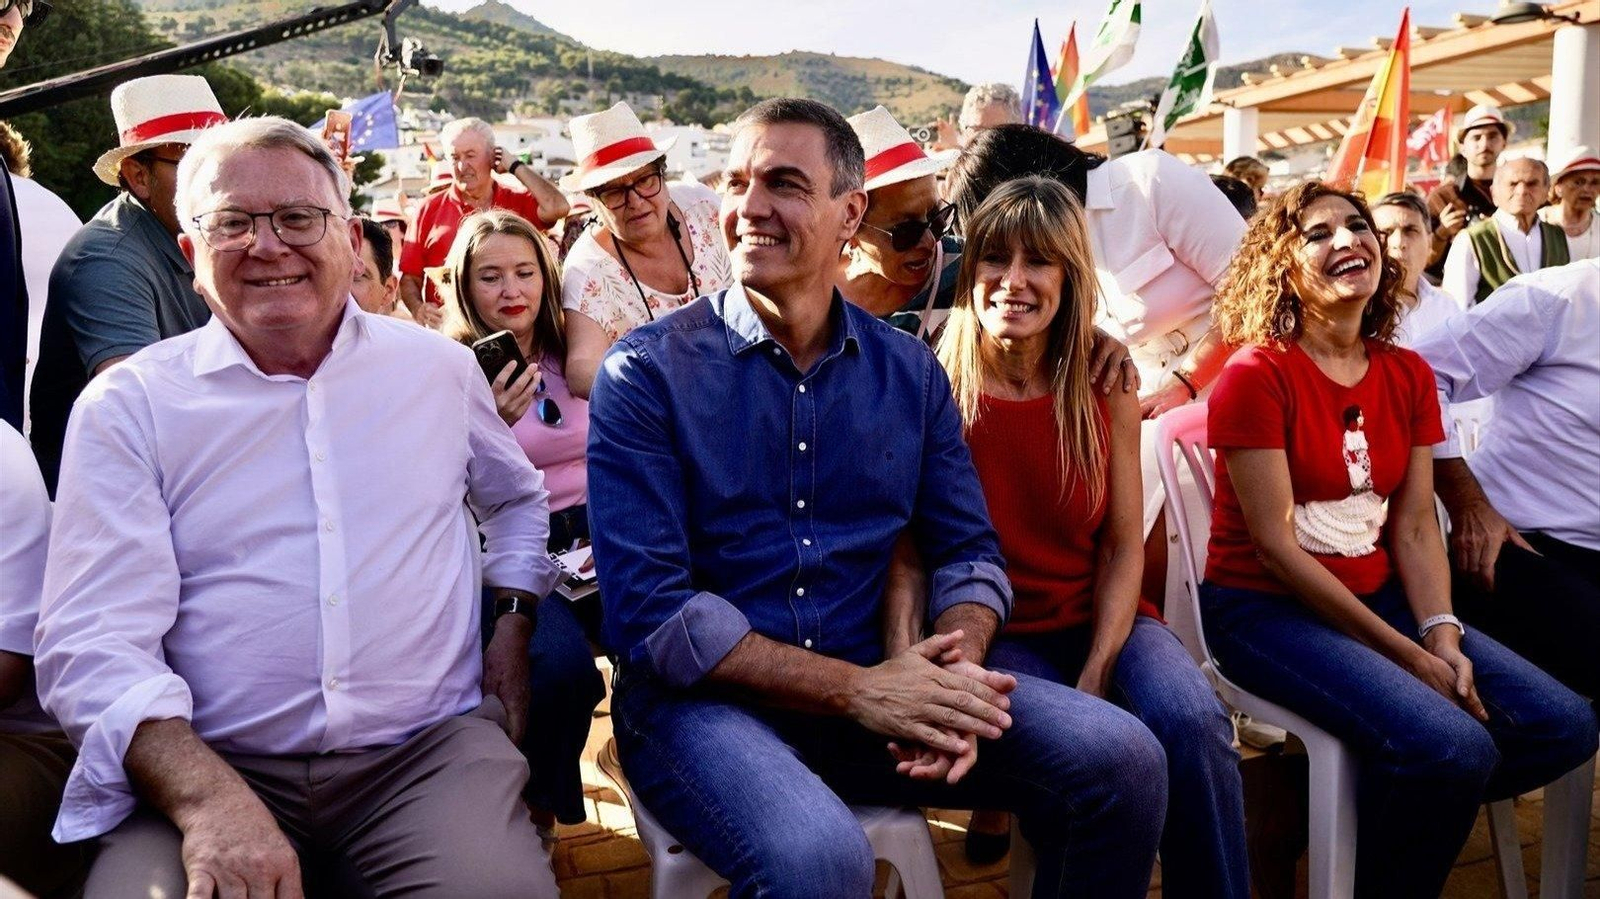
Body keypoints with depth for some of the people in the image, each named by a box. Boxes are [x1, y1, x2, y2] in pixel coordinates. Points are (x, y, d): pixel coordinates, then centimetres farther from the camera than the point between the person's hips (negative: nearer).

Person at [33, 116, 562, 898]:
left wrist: (514, 622, 13)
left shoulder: (441, 370, 10)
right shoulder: (125, 406, 2)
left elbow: (516, 499, 30)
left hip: (430, 748, 1)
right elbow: (91, 643, -8)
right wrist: (211, 801, -23)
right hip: (205, 766, -1)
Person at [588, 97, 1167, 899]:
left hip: (876, 687, 5)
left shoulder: (910, 373, 7)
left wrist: (954, 675, -15)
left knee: (1122, 759, -10)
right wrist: (854, 690, -21)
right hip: (707, 699, -4)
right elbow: (648, 608, -14)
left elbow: (967, 550, 8)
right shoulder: (646, 374, -6)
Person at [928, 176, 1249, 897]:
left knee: (1194, 720, -26)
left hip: (1097, 618, 3)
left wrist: (1095, 676, -12)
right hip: (992, 633, -3)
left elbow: (1124, 546, 0)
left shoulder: (1105, 388, 1)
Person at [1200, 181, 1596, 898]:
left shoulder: (1408, 375, 7)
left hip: (1378, 596, 8)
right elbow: (1274, 543, -17)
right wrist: (1407, 655, -18)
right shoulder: (1257, 374, -14)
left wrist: (1443, 636, -14)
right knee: (1454, 748, -27)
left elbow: (1414, 527, 4)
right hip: (1266, 609, -7)